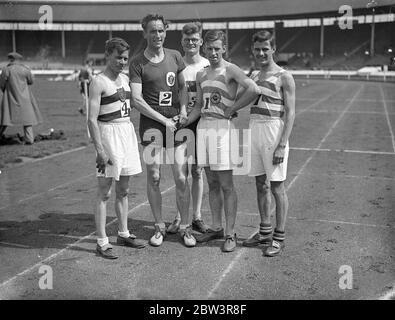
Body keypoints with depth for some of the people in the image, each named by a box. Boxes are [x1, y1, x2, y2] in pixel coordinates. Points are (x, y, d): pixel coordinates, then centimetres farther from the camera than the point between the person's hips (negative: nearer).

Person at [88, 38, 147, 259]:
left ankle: (124, 234, 27)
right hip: (109, 133, -7)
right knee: (105, 191, -2)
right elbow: (92, 119, -15)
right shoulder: (99, 82, -10)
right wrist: (100, 150, -20)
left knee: (124, 189, 14)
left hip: (128, 131, 7)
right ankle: (102, 241, 5)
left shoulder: (126, 79, 12)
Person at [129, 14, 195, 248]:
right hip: (151, 123, -2)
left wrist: (183, 109, 2)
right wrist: (163, 119, -12)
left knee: (181, 178, -1)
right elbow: (137, 100, -8)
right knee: (154, 177, 0)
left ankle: (185, 228, 13)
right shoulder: (137, 63, -2)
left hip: (176, 122, 2)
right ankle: (159, 228, 16)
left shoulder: (175, 56, 10)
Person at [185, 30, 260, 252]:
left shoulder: (230, 70, -7)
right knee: (212, 184, 12)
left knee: (227, 185, -1)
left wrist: (232, 108, -13)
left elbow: (254, 90, -23)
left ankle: (230, 234, 7)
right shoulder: (201, 75, 14)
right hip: (203, 126, 7)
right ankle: (216, 228, 24)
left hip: (223, 127, -6)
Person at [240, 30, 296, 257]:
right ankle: (265, 232, 24)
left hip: (274, 133, -6)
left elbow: (290, 113, -11)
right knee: (261, 185, 12)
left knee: (277, 187, -1)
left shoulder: (284, 77, -6)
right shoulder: (253, 76, 14)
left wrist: (282, 145, -17)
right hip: (255, 131, 7)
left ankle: (279, 238, 9)